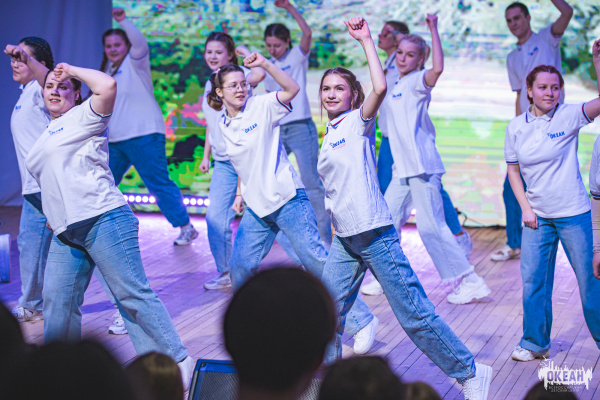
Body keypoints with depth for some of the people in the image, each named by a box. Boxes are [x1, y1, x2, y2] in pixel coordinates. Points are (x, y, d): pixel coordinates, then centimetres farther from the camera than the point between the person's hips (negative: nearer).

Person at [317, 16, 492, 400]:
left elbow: (380, 87, -25)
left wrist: (366, 39, -20)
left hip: (376, 235, -7)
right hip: (345, 240, 7)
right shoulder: (329, 135, 16)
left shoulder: (359, 122, -5)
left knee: (415, 315, -4)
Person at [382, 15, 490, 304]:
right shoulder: (397, 85, 17)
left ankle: (469, 282, -4)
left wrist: (433, 29, -26)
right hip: (403, 169, 8)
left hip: (423, 167, -8)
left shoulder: (417, 81, -8)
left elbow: (438, 68, -31)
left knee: (431, 226, -10)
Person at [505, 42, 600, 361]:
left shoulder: (568, 116, -9)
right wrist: (525, 208, 0)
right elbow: (513, 170, 9)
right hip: (537, 216, 3)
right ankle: (535, 343, 21)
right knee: (533, 280, 6)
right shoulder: (516, 127, 1)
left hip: (573, 213, -3)